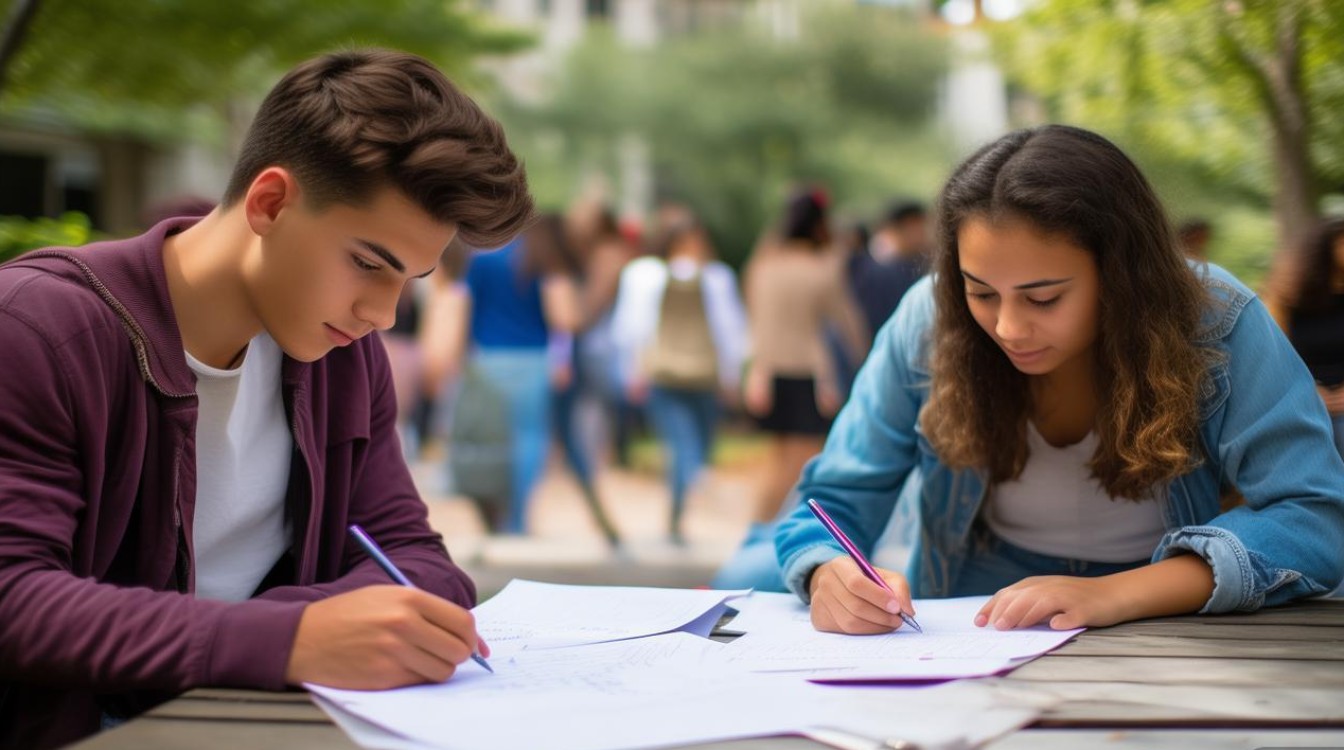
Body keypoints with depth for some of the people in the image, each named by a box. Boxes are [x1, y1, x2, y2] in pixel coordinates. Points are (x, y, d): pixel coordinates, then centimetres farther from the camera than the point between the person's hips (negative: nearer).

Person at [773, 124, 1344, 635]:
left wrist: (1118, 594, -34)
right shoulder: (927, 324, -10)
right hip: (970, 647, 2)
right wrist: (830, 576, -30)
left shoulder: (1216, 325, -15)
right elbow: (833, 503, -4)